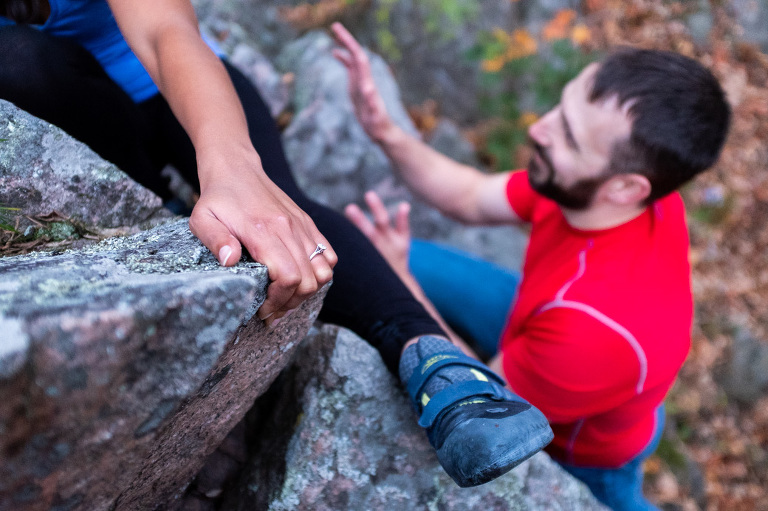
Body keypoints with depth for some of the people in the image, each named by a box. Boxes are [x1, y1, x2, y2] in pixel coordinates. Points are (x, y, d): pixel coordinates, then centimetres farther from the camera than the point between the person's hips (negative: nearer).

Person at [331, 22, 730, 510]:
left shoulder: (598, 330, -47)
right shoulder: (598, 187, -28)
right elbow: (472, 198, -12)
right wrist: (386, 134, -28)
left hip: (583, 441, -5)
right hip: (534, 328, 6)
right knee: (412, 263, 4)